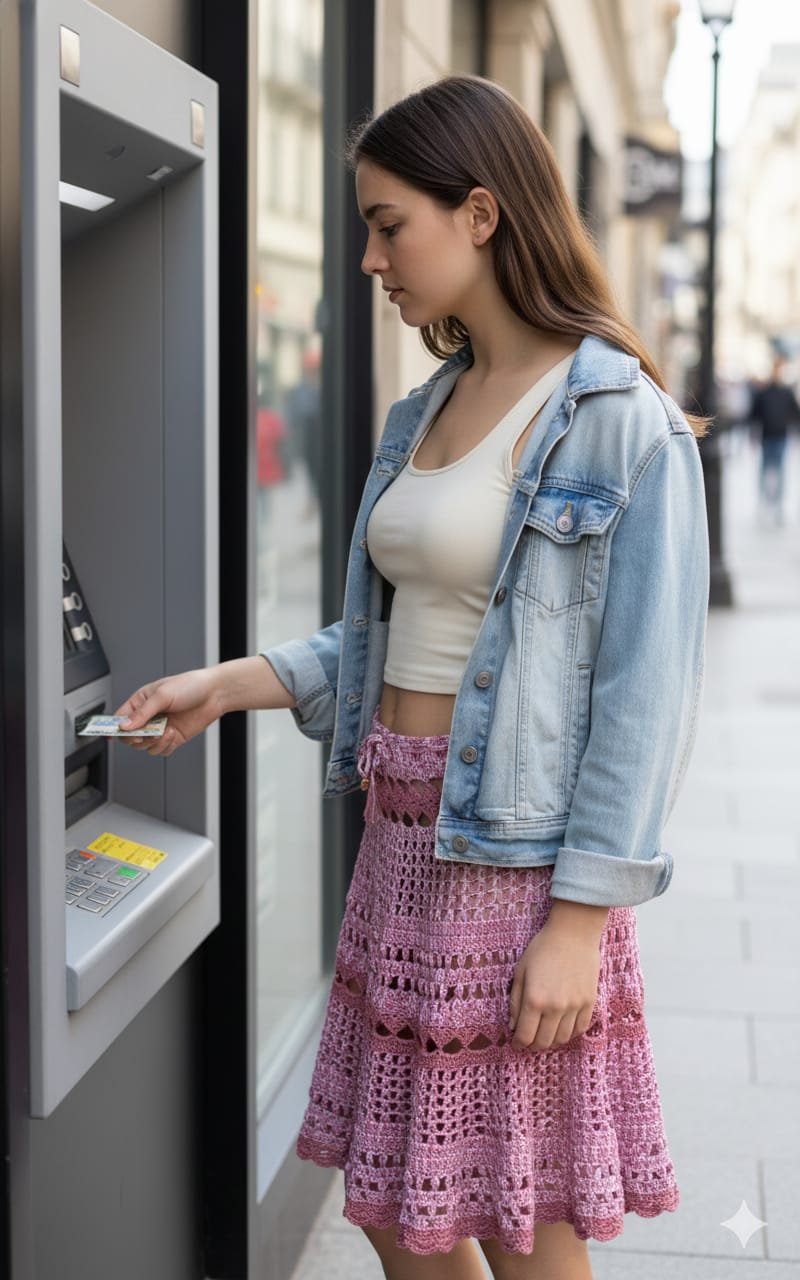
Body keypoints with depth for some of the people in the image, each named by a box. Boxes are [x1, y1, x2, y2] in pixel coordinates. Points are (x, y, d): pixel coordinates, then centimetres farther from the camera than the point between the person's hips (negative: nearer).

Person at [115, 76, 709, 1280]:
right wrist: (225, 684, 8)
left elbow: (647, 689, -16)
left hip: (520, 866, -8)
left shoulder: (622, 424, -13)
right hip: (402, 848, 8)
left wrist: (581, 919, -18)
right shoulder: (424, 414, 11)